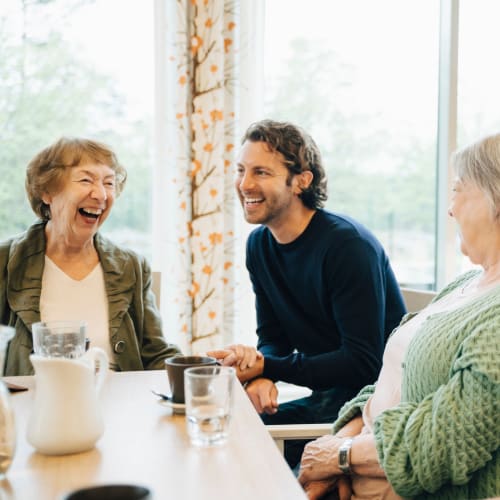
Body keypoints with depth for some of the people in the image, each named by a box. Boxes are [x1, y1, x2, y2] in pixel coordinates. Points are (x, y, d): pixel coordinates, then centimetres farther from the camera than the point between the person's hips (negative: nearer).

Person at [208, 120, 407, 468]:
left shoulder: (348, 244, -19)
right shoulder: (260, 245, 5)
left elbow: (362, 363, -22)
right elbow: (274, 338, 9)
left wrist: (266, 367, -22)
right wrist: (259, 375, -14)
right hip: (327, 398, 7)